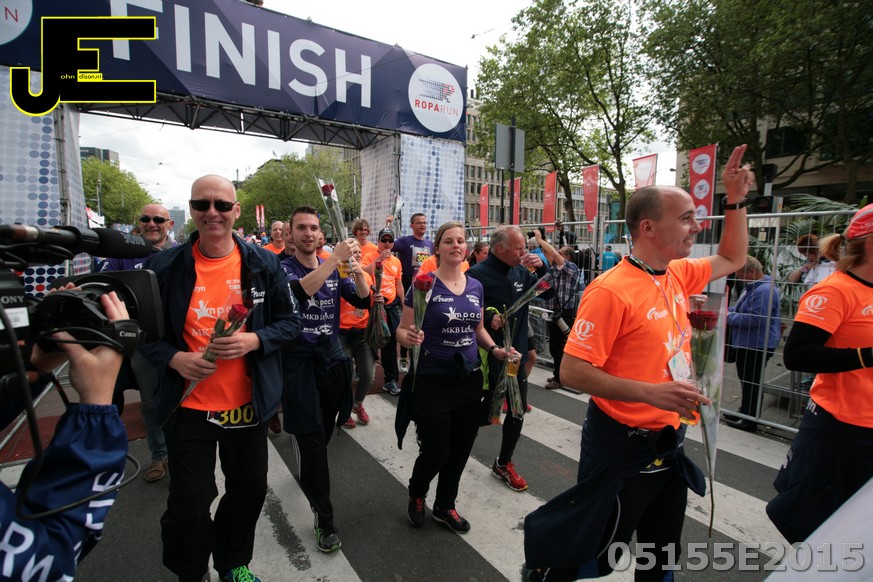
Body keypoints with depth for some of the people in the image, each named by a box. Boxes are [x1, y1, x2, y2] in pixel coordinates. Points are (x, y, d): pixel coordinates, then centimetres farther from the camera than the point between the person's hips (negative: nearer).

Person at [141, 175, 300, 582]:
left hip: (248, 403, 2)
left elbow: (290, 321, 0)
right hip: (189, 404, -1)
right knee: (188, 505, 8)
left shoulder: (264, 264, -4)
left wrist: (253, 340, -18)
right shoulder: (164, 265, -5)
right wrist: (175, 358, -16)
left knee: (249, 489, 18)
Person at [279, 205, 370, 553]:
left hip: (333, 358, 4)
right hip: (300, 362, -4)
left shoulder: (335, 269, 6)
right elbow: (298, 291, -29)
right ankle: (324, 518, 10)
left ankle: (310, 478, 49)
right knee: (313, 439, -4)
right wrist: (336, 258, -34)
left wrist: (357, 271, -22)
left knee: (324, 433, 19)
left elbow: (363, 300, -4)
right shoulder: (282, 268, -7)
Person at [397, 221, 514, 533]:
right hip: (431, 382, -5)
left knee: (460, 450, 15)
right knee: (436, 451, 3)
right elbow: (401, 331, -7)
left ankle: (445, 506, 41)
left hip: (469, 380, 5)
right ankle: (416, 494, 38)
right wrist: (409, 337, -29)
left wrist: (494, 349, 0)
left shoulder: (476, 287, 5)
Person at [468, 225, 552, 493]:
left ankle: (503, 463, 35)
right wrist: (488, 315, -32)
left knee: (518, 411, 14)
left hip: (517, 353, 6)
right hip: (489, 356, -6)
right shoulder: (477, 274, -17)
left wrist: (541, 268, -5)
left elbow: (547, 293, 10)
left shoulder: (521, 272, 4)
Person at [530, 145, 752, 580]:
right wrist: (651, 392, -30)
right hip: (622, 446, -8)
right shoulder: (611, 290, -23)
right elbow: (571, 371, -25)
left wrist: (736, 200, 13)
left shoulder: (678, 274, 2)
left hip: (669, 444, 8)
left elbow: (732, 259, 23)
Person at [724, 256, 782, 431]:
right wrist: (727, 311, 4)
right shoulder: (752, 287, 13)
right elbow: (740, 308, 23)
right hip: (747, 343, 11)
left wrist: (729, 317, -17)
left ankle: (749, 419, 11)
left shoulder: (764, 290, -22)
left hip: (757, 346, -11)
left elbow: (754, 318, -28)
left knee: (751, 382, 0)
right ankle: (744, 412, 33)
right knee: (746, 380, 20)